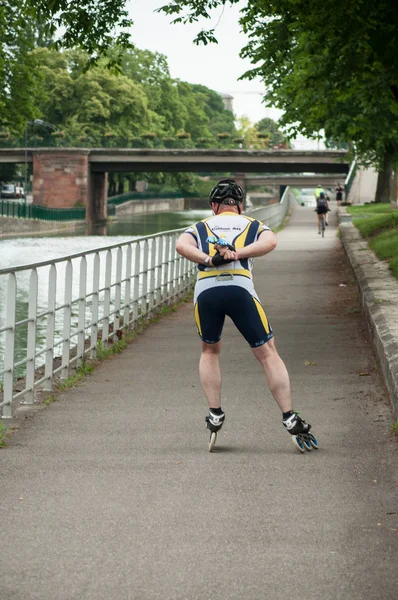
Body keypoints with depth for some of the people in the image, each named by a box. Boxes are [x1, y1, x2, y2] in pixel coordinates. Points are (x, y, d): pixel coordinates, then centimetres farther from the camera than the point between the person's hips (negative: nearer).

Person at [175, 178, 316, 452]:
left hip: (205, 289, 1)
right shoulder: (254, 225, 25)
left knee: (210, 351, 25)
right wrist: (237, 254, -8)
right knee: (268, 354, 7)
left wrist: (208, 259, -7)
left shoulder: (201, 227, 27)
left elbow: (181, 245, 4)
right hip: (240, 287, -1)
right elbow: (270, 242, 1)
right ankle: (290, 418, 2)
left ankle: (215, 415, 19)